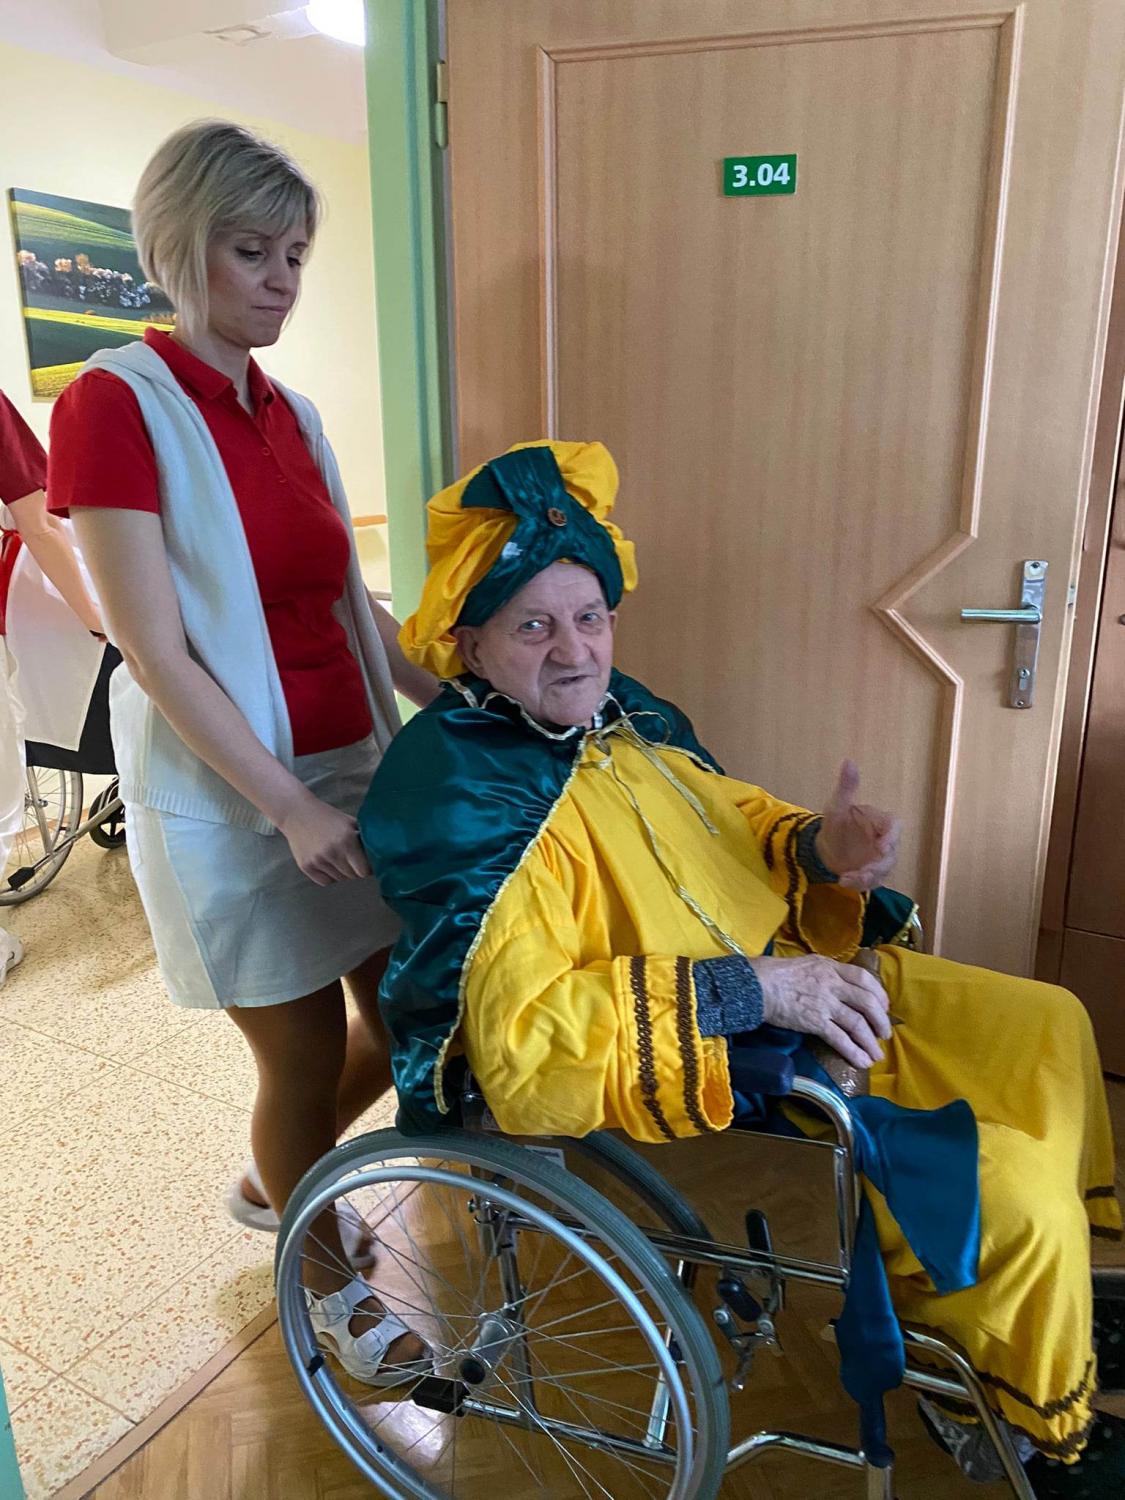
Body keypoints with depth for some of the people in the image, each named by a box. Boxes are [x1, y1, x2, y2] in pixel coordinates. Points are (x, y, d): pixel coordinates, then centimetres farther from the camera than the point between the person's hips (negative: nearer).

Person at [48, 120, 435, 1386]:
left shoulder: (291, 411, 9)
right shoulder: (113, 402, -11)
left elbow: (350, 602, 11)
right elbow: (156, 652, -17)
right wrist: (288, 807, -19)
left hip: (349, 763, 7)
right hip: (227, 795, -7)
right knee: (305, 1055, 7)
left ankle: (271, 1184, 44)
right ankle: (330, 1288, 38)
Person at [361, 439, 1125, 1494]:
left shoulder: (616, 712, 4)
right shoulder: (459, 795, -23)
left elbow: (728, 815, 17)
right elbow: (525, 1042, -31)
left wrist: (817, 847, -7)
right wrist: (754, 990, -30)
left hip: (785, 982, 10)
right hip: (677, 1079, -9)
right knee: (1012, 1196, -13)